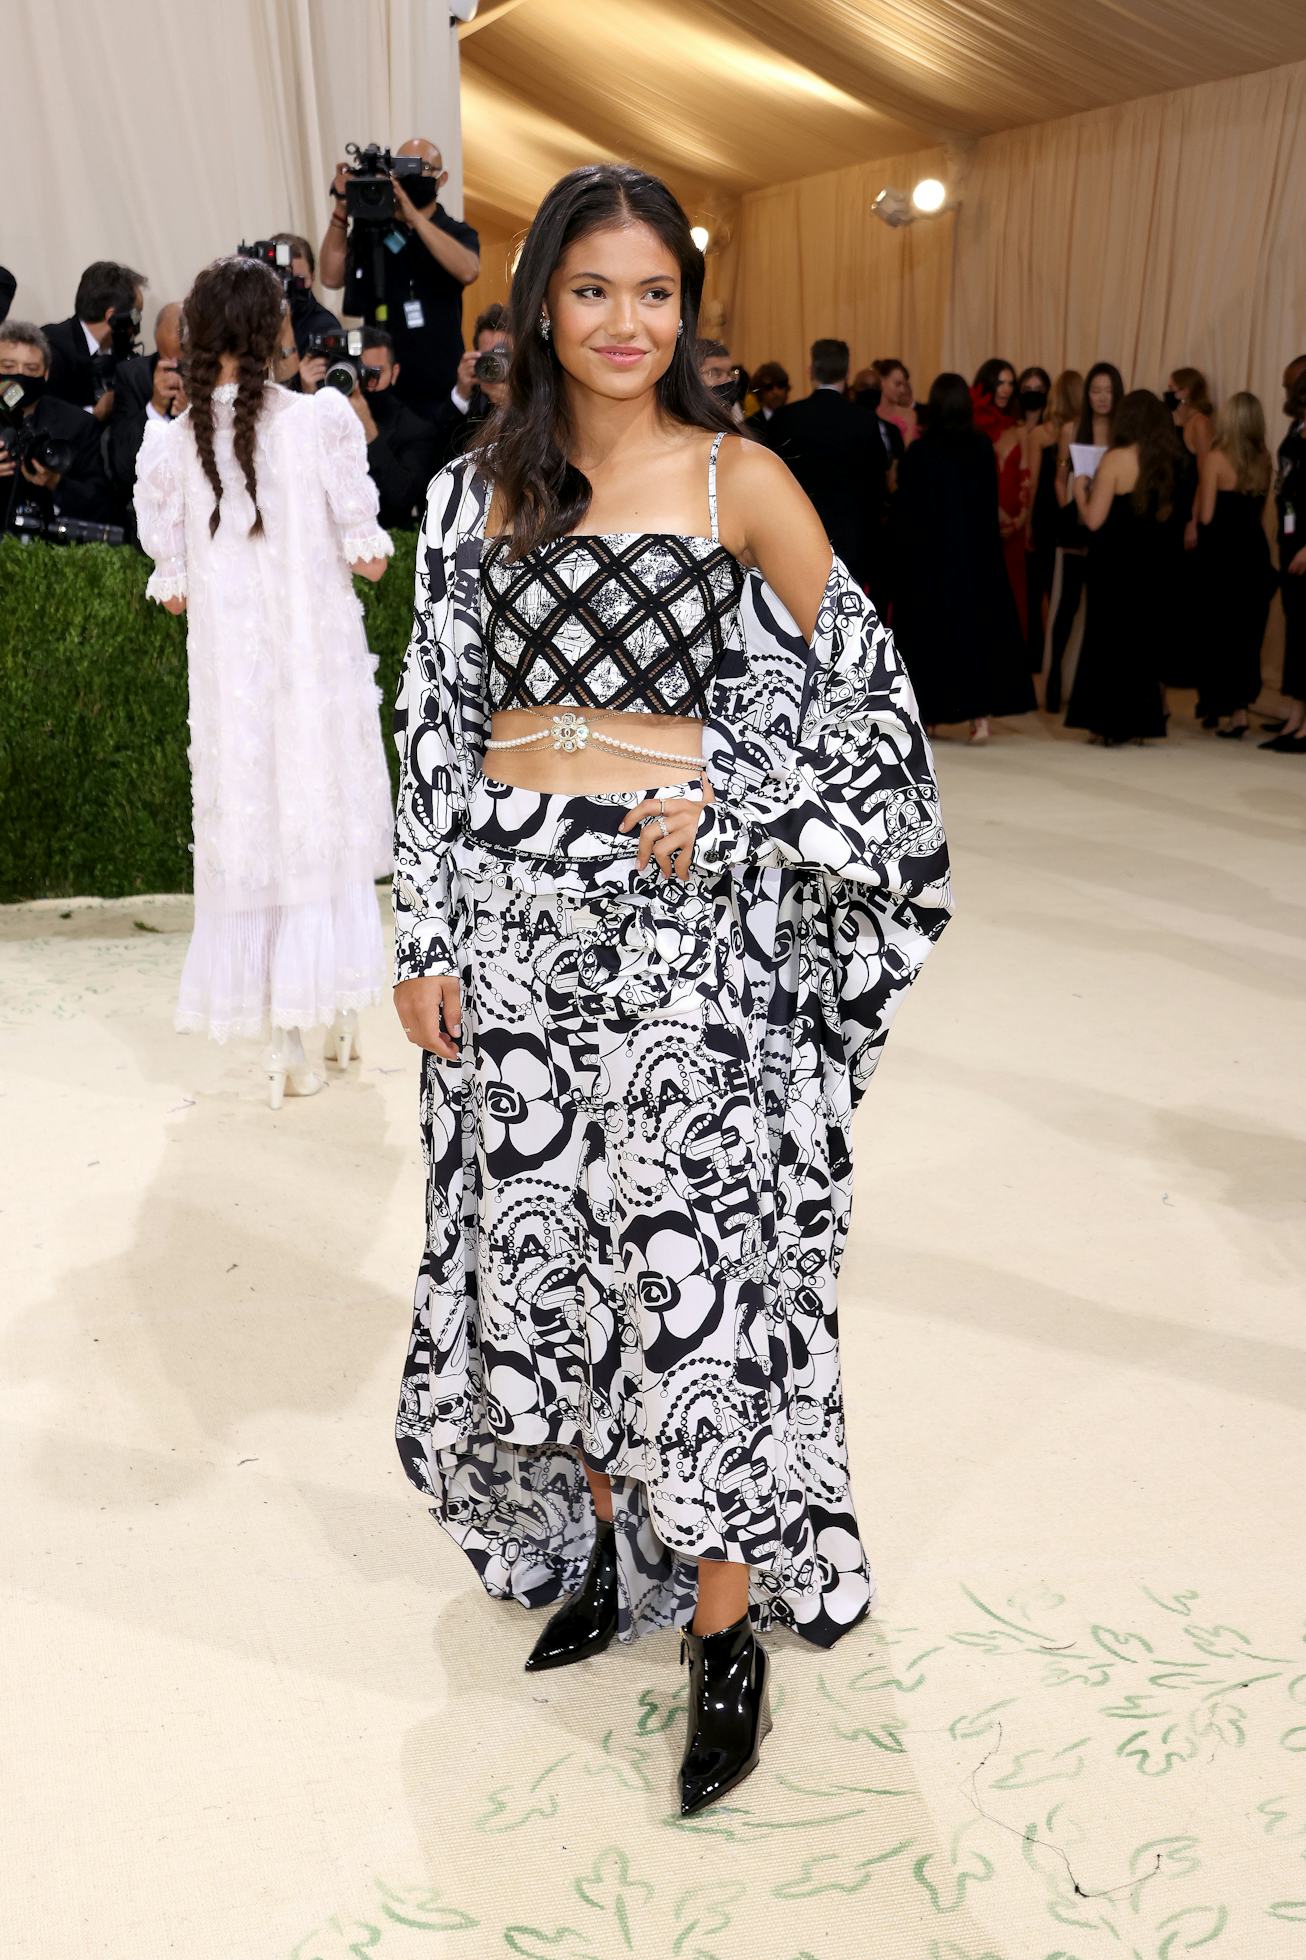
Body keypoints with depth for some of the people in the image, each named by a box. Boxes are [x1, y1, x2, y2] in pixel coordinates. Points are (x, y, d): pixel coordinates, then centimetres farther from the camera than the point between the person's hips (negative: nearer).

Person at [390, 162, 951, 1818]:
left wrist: (730, 810, -9)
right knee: (540, 1247, 11)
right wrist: (427, 939, 3)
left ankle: (724, 1624, 14)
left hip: (686, 920, -3)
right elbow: (439, 727, 8)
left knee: (693, 1259, -3)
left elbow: (862, 692, 5)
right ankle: (599, 1545, 33)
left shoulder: (741, 480, 0)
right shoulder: (478, 490, 8)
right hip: (515, 914, 4)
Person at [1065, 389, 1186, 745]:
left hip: (1116, 565, -4)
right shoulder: (1171, 461, 2)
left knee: (1109, 639, 6)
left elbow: (1093, 520, -14)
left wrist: (1080, 489, 2)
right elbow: (1177, 515, 8)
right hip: (1156, 566, 4)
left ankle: (1110, 723, 6)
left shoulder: (1116, 459, -12)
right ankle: (1139, 723, 16)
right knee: (1145, 640, 14)